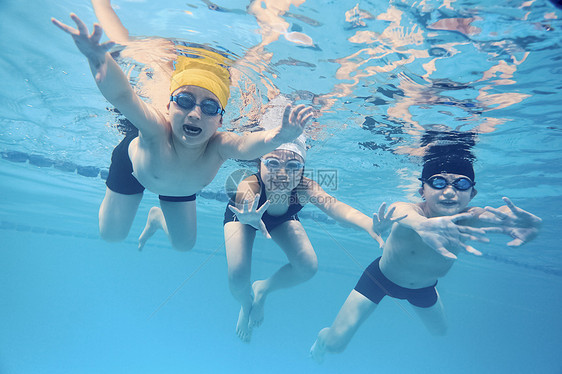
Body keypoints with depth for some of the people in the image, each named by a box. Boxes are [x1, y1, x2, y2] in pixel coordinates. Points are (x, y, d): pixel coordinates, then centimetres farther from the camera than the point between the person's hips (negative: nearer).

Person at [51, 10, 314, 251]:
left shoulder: (218, 146, -42)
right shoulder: (157, 129, -46)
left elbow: (246, 145, -64)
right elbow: (122, 96, -66)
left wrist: (278, 137, -83)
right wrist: (98, 58, -86)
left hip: (181, 188, 2)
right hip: (133, 165, -2)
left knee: (184, 244, 16)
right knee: (111, 234, 13)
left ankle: (157, 217, 48)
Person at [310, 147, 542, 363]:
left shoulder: (470, 219, -28)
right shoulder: (409, 210, -38)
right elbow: (402, 213, -63)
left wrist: (528, 224, -72)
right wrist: (421, 224, -86)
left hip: (424, 287, 4)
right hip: (382, 277, -4)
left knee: (439, 331, 30)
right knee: (335, 344, -9)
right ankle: (322, 337, 31)